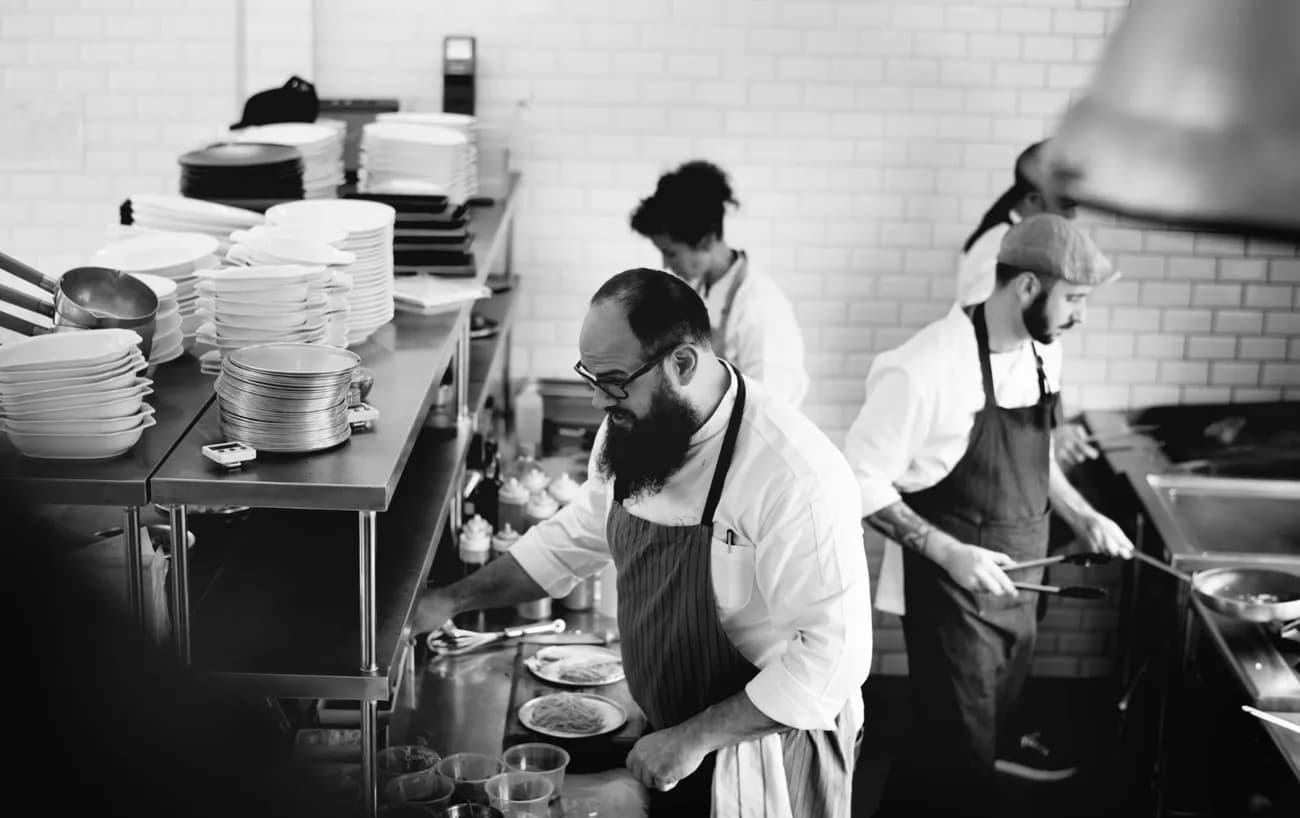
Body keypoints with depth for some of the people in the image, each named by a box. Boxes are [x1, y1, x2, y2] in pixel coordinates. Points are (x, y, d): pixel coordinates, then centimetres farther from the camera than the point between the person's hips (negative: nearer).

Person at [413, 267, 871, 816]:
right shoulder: (633, 431, -5)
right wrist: (454, 599, 4)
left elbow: (833, 656, -28)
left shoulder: (797, 477, -30)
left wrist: (696, 739, -26)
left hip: (767, 758, -6)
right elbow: (579, 535, 12)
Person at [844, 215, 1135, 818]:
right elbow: (861, 482, -19)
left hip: (1015, 588, 8)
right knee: (963, 758, 0)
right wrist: (950, 553, -25)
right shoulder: (928, 368, -24)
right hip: (950, 594, -7)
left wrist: (1080, 516, 6)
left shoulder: (1043, 352, 2)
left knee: (977, 738, 19)